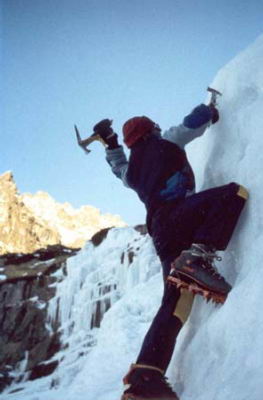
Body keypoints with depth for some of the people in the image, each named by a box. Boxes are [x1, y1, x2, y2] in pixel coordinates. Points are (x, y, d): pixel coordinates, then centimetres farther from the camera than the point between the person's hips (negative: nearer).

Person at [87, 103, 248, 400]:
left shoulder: (132, 169, 31)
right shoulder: (165, 141, 15)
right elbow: (197, 120, 18)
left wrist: (111, 143, 63)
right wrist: (210, 111, 40)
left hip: (162, 236, 7)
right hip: (178, 212, -7)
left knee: (175, 301, 1)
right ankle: (199, 256, -34)